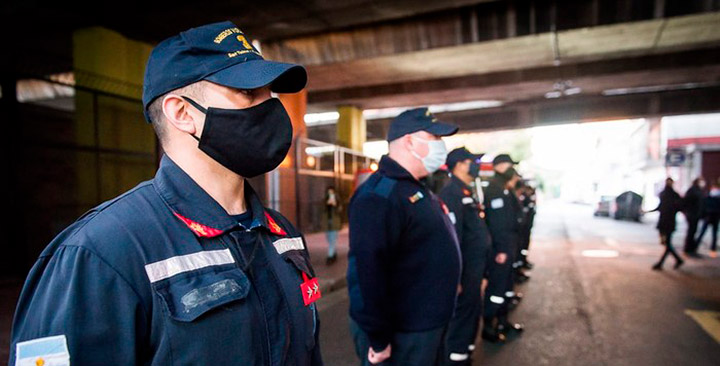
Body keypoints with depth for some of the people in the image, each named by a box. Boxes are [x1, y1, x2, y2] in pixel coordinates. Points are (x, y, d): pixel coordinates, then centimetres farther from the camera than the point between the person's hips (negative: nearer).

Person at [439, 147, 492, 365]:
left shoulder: (466, 192, 14)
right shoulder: (452, 193, -19)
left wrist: (480, 272, 20)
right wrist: (455, 276, -26)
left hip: (473, 270, 10)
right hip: (464, 272, -10)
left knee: (473, 313, 20)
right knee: (462, 315, 3)